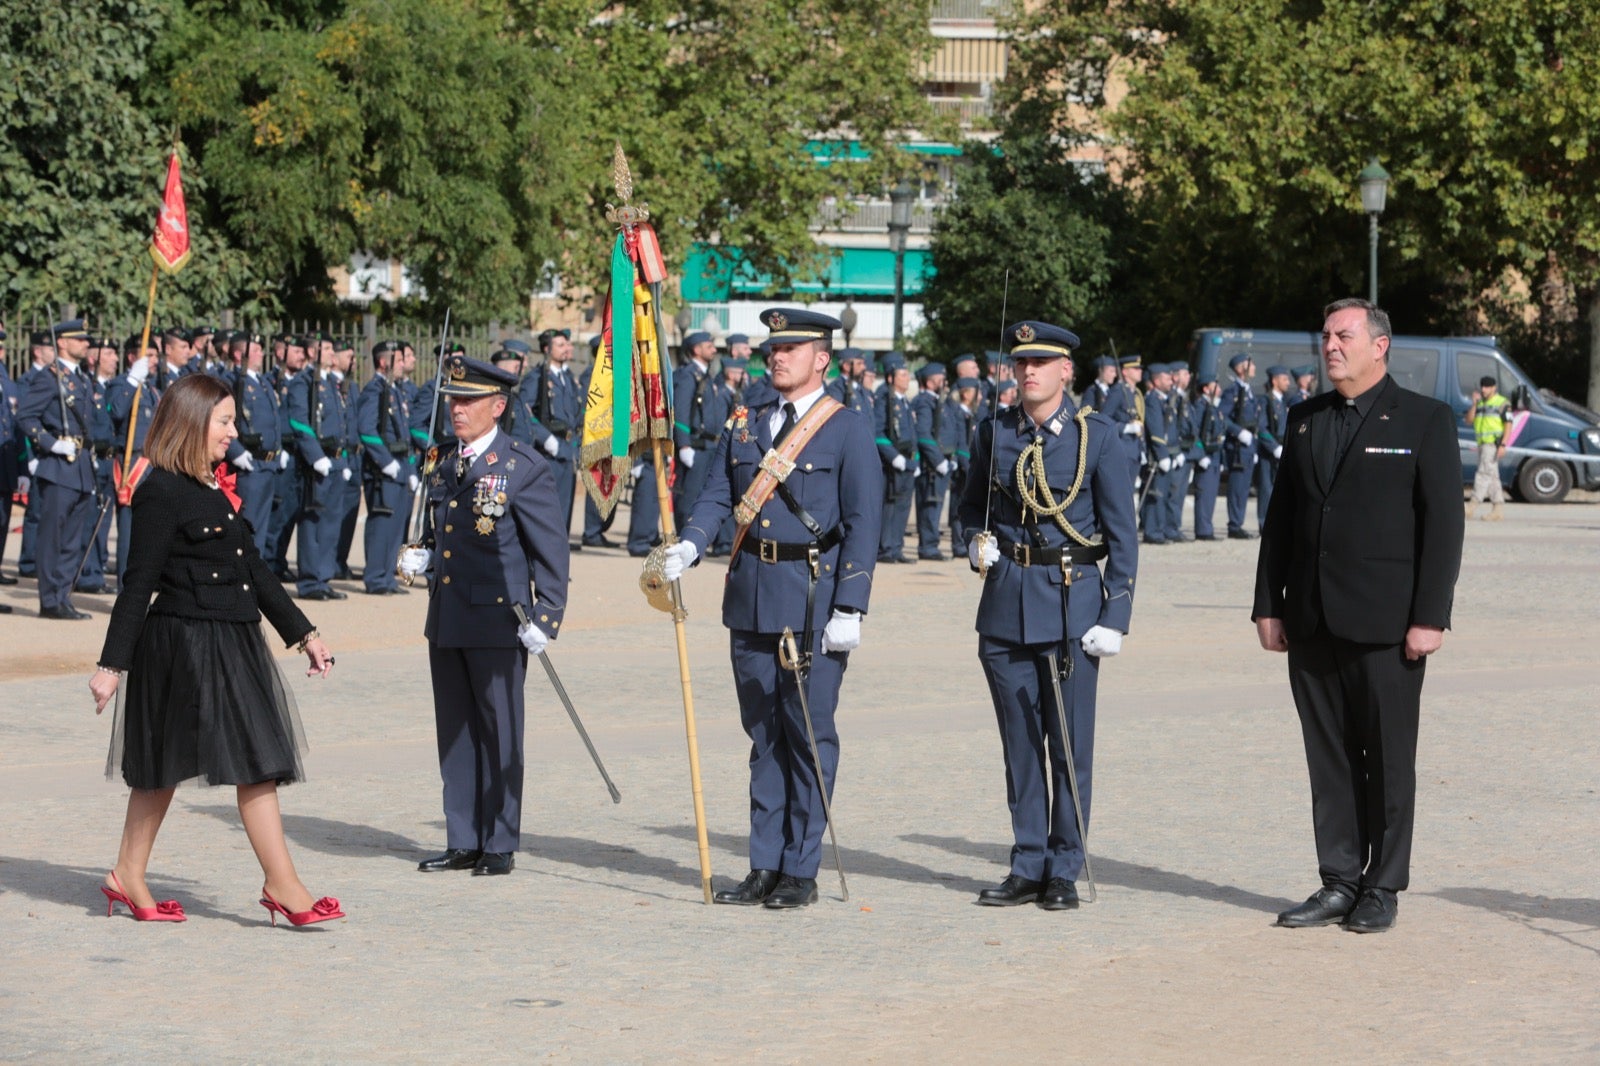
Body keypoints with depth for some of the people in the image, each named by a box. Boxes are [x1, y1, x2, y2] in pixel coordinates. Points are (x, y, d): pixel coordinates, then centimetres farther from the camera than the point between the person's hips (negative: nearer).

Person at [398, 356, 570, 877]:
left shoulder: (526, 467, -8)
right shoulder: (441, 463, 12)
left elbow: (551, 550, -8)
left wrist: (545, 618, -13)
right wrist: (420, 556, 5)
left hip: (497, 620, -7)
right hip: (446, 619, 7)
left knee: (499, 734, 2)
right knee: (454, 732, 11)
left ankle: (501, 845, 11)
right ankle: (463, 843, 20)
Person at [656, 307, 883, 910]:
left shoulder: (848, 430, -3)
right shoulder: (743, 426, 13)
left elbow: (863, 524, -7)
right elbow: (716, 497, 7)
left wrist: (849, 610, -14)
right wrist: (687, 548, -14)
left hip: (814, 598, -5)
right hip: (751, 596, 5)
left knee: (809, 734, -1)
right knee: (763, 734, 9)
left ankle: (801, 871, 6)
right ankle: (764, 867, 15)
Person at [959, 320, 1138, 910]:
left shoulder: (1097, 435, -3)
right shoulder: (995, 433, 6)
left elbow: (1122, 533, -2)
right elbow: (973, 502, 23)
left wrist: (1115, 616, -8)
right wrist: (979, 540, 0)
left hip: (1072, 602, -3)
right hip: (1006, 602, 3)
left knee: (1070, 744, 0)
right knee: (1020, 743, 8)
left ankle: (1064, 872, 9)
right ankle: (1028, 866, 16)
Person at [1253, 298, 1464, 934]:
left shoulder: (1425, 421, -1)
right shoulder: (1305, 420, 13)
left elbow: (1444, 524, -6)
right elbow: (1280, 517, 14)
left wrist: (1430, 617, -12)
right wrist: (1268, 605, 7)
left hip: (1385, 622, -5)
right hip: (1312, 621, 5)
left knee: (1388, 758, 2)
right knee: (1328, 758, 7)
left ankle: (1383, 889, 10)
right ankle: (1338, 883, 14)